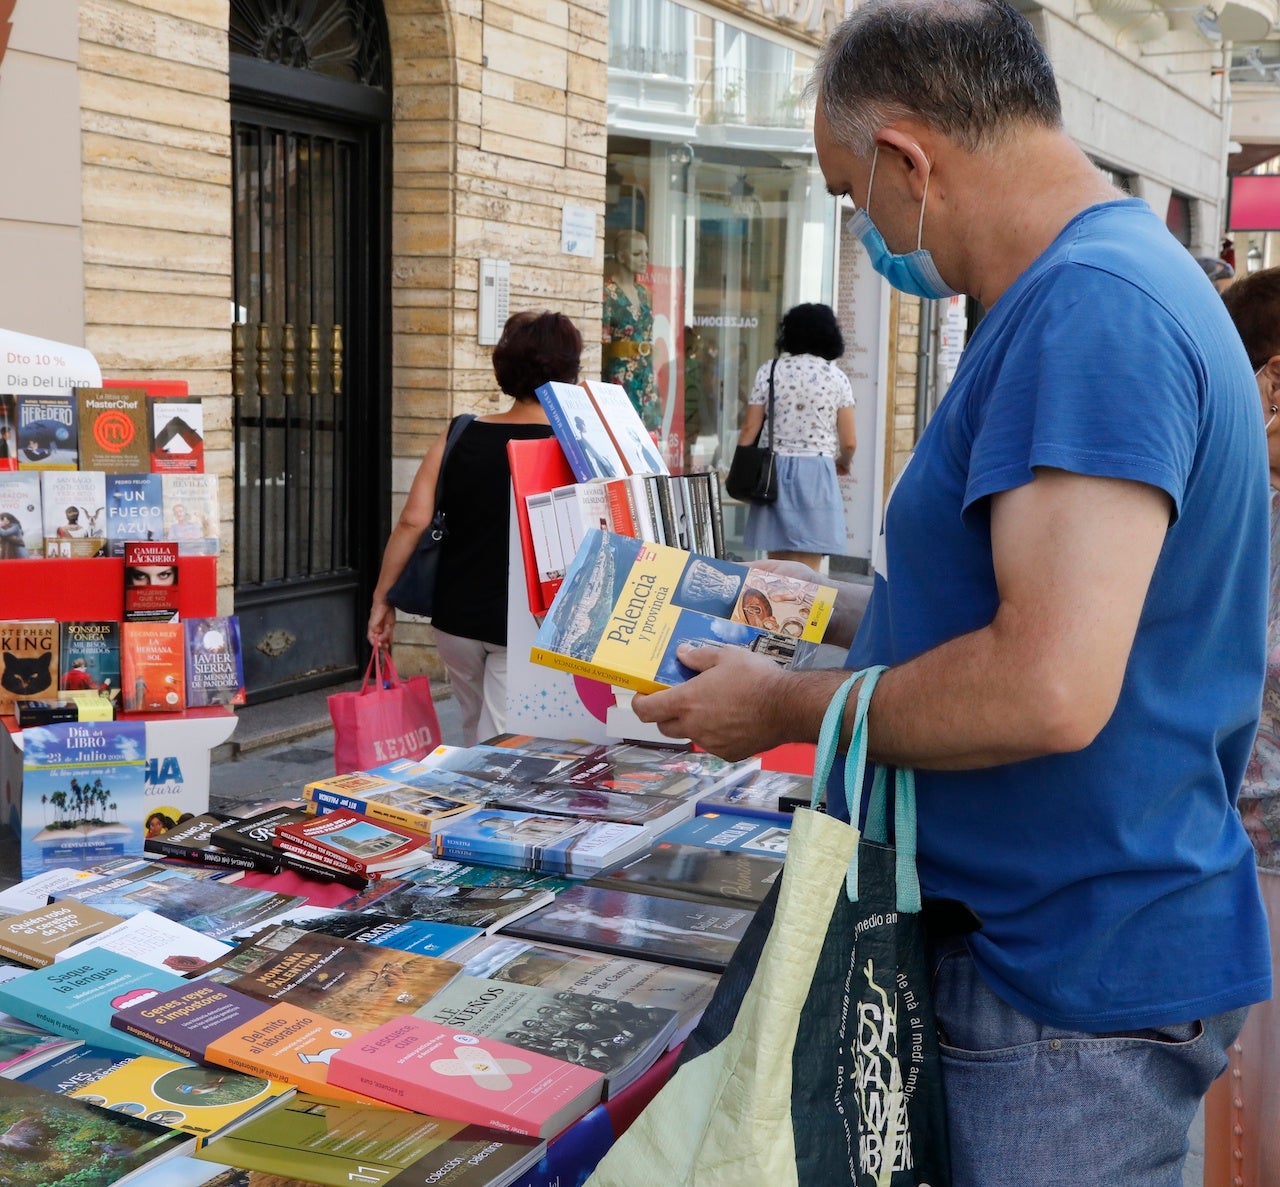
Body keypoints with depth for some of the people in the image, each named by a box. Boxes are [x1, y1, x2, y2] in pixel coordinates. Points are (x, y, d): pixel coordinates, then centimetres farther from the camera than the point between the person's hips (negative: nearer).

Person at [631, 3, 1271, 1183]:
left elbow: (1049, 689, -32)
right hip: (1054, 934, 10)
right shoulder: (1115, 284, 11)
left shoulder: (1092, 307, -23)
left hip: (1078, 973, -10)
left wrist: (784, 708, -17)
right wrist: (844, 610, 17)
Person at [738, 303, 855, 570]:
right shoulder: (837, 377, 1)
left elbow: (749, 430, 0)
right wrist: (843, 463, 21)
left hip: (774, 470, 2)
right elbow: (849, 443, 0)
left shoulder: (769, 371, 3)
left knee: (776, 567, 12)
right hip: (816, 473, -2)